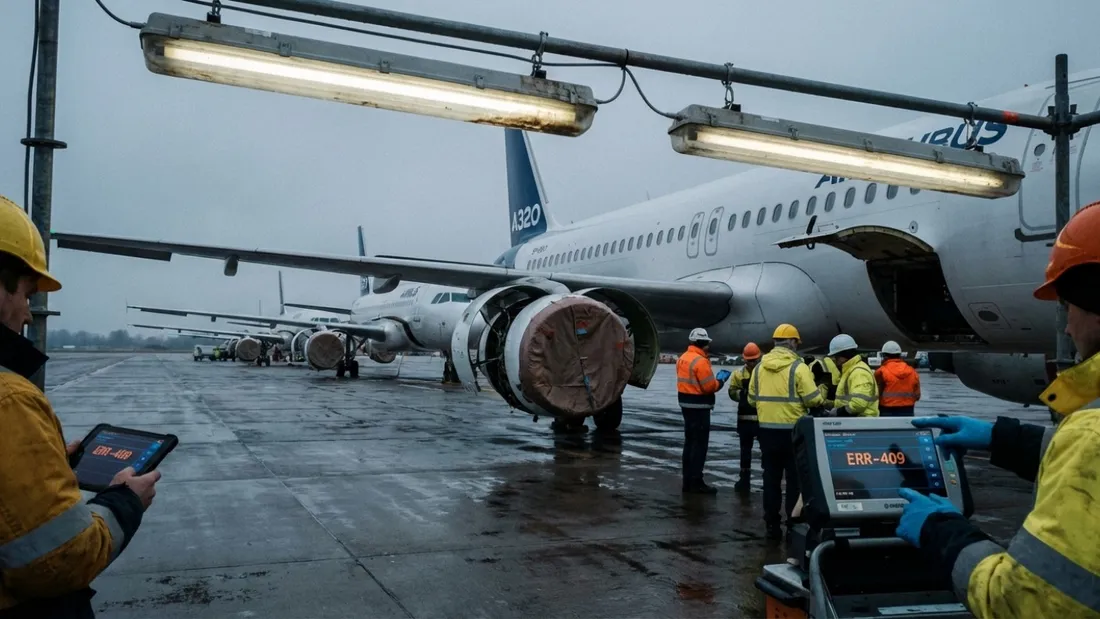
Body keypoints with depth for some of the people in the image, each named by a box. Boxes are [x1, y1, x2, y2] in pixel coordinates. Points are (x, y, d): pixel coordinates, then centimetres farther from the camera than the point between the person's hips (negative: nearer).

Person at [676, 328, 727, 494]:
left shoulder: (682, 358, 10)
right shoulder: (700, 361, -19)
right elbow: (710, 386, -19)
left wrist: (714, 381, 8)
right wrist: (720, 382, 0)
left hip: (686, 404, 9)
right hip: (699, 407, -9)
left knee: (690, 442, 14)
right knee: (700, 444, -4)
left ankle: (688, 480, 19)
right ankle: (696, 482, -2)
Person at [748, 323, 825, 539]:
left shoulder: (759, 367, 3)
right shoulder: (798, 367, -12)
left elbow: (752, 399, 9)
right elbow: (814, 399, -13)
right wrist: (820, 393, 8)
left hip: (767, 430, 4)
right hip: (793, 430, -4)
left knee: (771, 478, 11)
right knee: (795, 478, 6)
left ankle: (772, 525, 15)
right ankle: (794, 525, 10)